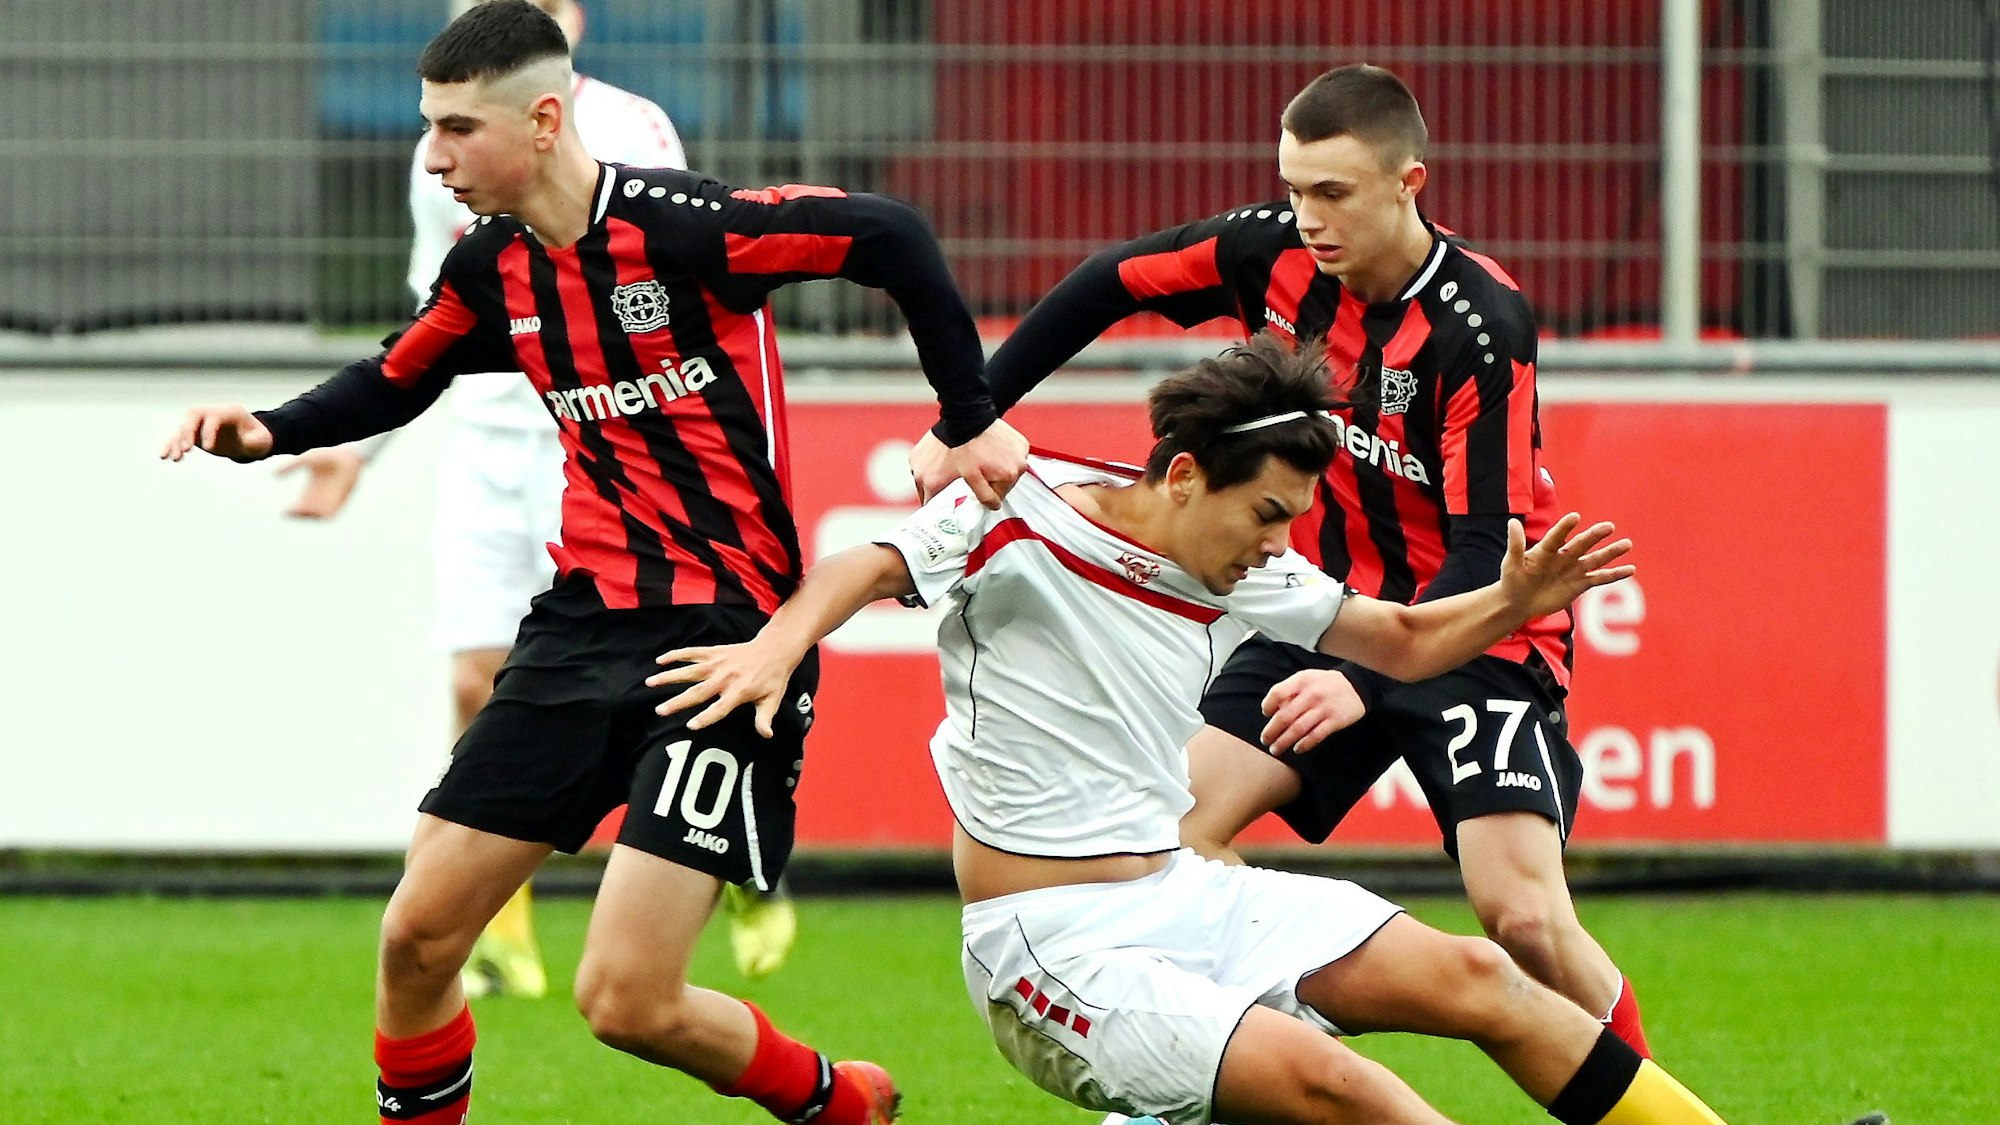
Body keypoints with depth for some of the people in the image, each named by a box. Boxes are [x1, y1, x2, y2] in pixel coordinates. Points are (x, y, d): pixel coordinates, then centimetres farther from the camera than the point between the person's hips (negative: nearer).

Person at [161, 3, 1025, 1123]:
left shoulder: (676, 224, -17)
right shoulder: (492, 269, 5)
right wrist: (270, 430, 6)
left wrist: (973, 421, -14)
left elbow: (891, 235, -16)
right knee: (419, 936, 2)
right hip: (586, 622, 7)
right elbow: (396, 382, 23)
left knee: (627, 1003, -12)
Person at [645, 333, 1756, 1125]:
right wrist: (780, 643, -39)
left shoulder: (1243, 573, 6)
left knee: (1475, 978, -1)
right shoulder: (1027, 518, -12)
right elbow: (871, 569, -19)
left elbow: (1406, 639, 14)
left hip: (1185, 895, 7)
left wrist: (1513, 602, -5)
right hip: (1053, 943, -7)